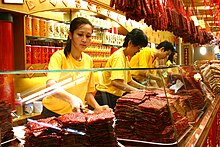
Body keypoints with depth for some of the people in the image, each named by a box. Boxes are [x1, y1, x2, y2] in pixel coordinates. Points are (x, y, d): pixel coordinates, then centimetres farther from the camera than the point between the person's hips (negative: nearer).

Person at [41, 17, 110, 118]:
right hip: (53, 113, -4)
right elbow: (51, 85, -32)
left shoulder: (88, 60, 2)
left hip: (76, 114, 5)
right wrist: (71, 98, -48)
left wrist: (97, 107, -5)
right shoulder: (59, 57, -15)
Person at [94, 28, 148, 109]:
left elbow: (129, 81, 21)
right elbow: (116, 82, -28)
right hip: (106, 96, -9)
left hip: (115, 96, 9)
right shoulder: (118, 56, -16)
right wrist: (138, 91, -23)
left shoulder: (125, 58, 15)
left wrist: (145, 88, 10)